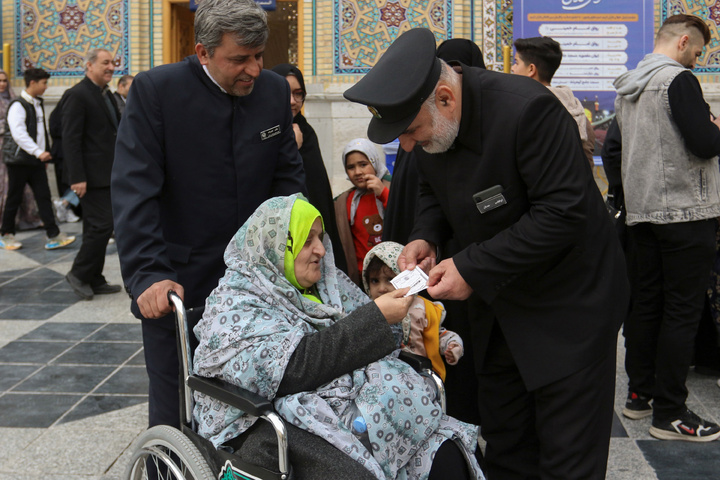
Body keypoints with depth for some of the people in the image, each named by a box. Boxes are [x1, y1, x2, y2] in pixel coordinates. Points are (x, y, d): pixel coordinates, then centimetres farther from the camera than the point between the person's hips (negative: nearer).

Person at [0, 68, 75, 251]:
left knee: (44, 197, 1)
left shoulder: (38, 104, 13)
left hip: (37, 161, 7)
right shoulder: (18, 105, -13)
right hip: (20, 160, -7)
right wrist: (38, 152, -25)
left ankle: (54, 236, -1)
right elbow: (19, 134, -22)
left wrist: (45, 151, 15)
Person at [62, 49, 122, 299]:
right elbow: (70, 139, -17)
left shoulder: (106, 94, 16)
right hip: (92, 175, -9)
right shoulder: (77, 95, -12)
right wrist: (77, 178, -23)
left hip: (107, 174, 9)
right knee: (102, 225, -11)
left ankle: (94, 281, 19)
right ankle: (79, 274, 3)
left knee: (96, 228, 12)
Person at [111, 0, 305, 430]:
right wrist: (148, 276, -25)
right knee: (175, 413, 8)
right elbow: (134, 190, -16)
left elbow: (288, 175, 8)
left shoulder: (275, 90, 2)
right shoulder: (155, 90, -11)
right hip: (175, 285, -3)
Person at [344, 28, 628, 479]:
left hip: (569, 304, -7)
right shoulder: (429, 121, -5)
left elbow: (564, 214, -29)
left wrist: (474, 267, -28)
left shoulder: (527, 110, -29)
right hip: (497, 300, 7)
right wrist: (425, 237, -9)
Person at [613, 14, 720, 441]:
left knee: (646, 302, 14)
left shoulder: (628, 87, 14)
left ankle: (639, 394, 22)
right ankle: (669, 413, 0)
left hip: (642, 210, 9)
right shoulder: (679, 80, -13)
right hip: (684, 211, -8)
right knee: (683, 310, -4)